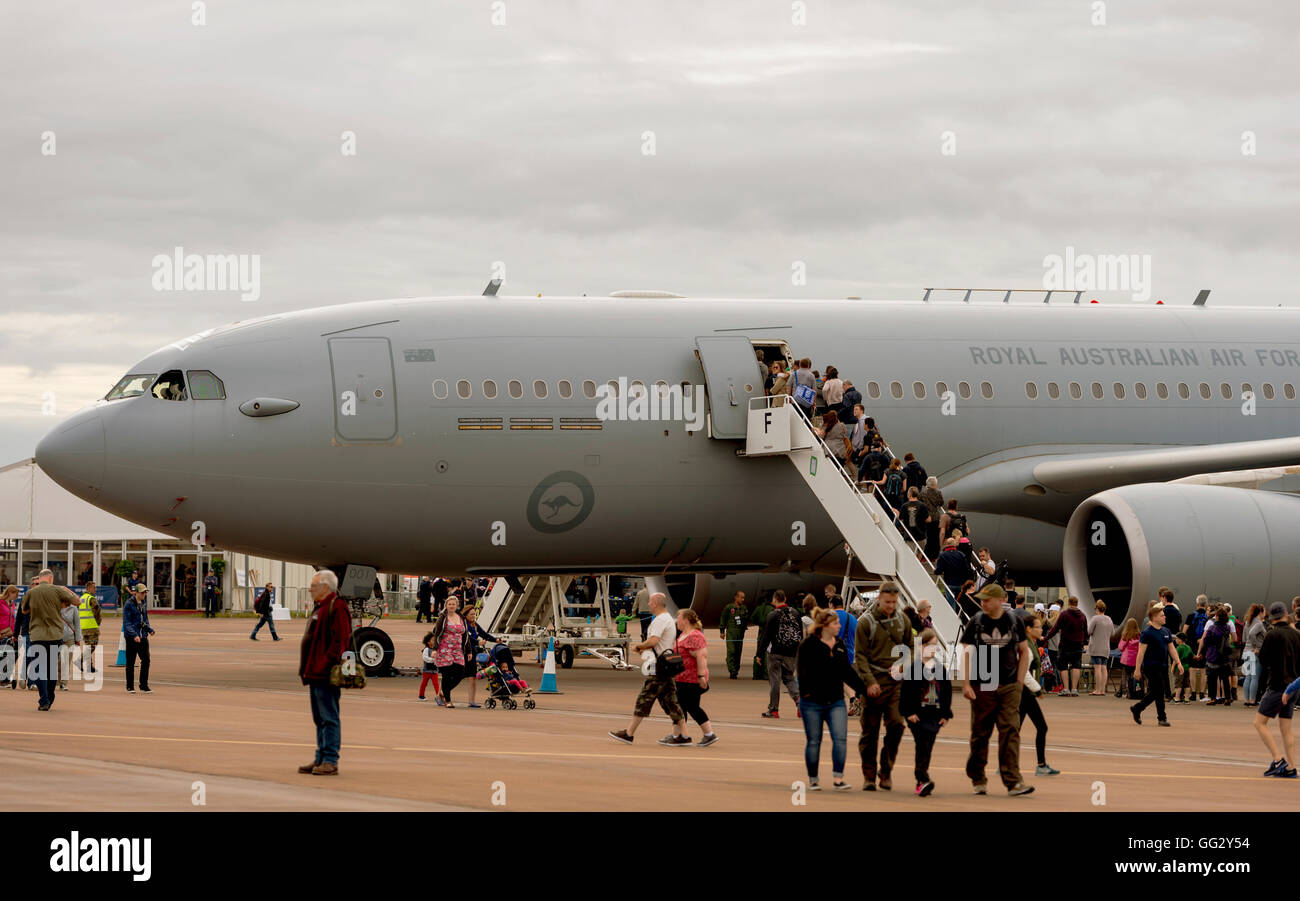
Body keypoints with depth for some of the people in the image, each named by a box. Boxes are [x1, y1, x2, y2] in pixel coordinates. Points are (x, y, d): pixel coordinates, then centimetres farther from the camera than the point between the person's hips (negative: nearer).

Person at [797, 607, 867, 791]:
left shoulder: (840, 645, 12)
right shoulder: (808, 645, -7)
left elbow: (847, 671, 21)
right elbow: (802, 669, -14)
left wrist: (863, 688, 19)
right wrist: (806, 691, -26)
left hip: (836, 701, 5)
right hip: (812, 702, -5)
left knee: (840, 738, -9)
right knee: (814, 741, 4)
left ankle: (838, 779, -7)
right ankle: (813, 780, 15)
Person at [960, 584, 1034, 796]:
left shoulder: (1015, 622, 5)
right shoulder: (975, 623, 1)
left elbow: (1024, 652, 14)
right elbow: (966, 654, -1)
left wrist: (1019, 681, 6)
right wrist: (966, 684, -10)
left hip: (1009, 687, 0)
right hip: (982, 688, 0)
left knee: (1010, 732, -9)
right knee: (980, 734, 5)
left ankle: (1013, 781, -13)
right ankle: (978, 779, 19)